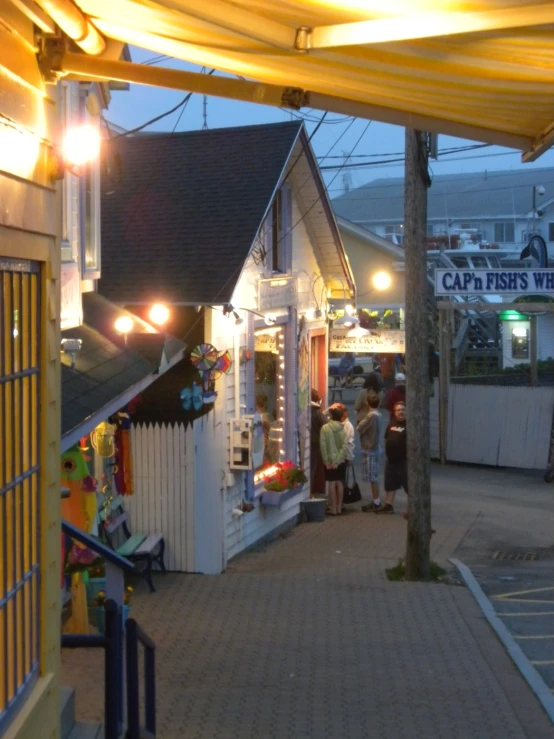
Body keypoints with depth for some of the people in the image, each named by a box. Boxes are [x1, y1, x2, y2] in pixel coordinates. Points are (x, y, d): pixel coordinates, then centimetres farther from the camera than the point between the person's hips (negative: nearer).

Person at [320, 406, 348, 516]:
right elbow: (345, 446, -8)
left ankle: (333, 509, -1)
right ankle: (339, 508, 12)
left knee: (332, 483, 0)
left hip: (330, 460, -3)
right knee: (339, 482, 10)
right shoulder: (342, 429, 0)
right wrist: (338, 460, -10)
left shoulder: (325, 427, -7)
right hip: (341, 460, 3)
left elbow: (323, 445, -12)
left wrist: (326, 460, -9)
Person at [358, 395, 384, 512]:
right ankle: (376, 501, 19)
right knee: (374, 477, 14)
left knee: (372, 478, -5)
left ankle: (376, 502, -2)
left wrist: (361, 421, 2)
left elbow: (360, 429, -15)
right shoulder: (378, 415, 9)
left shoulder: (371, 415, -18)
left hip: (370, 449, -9)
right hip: (376, 448, 9)